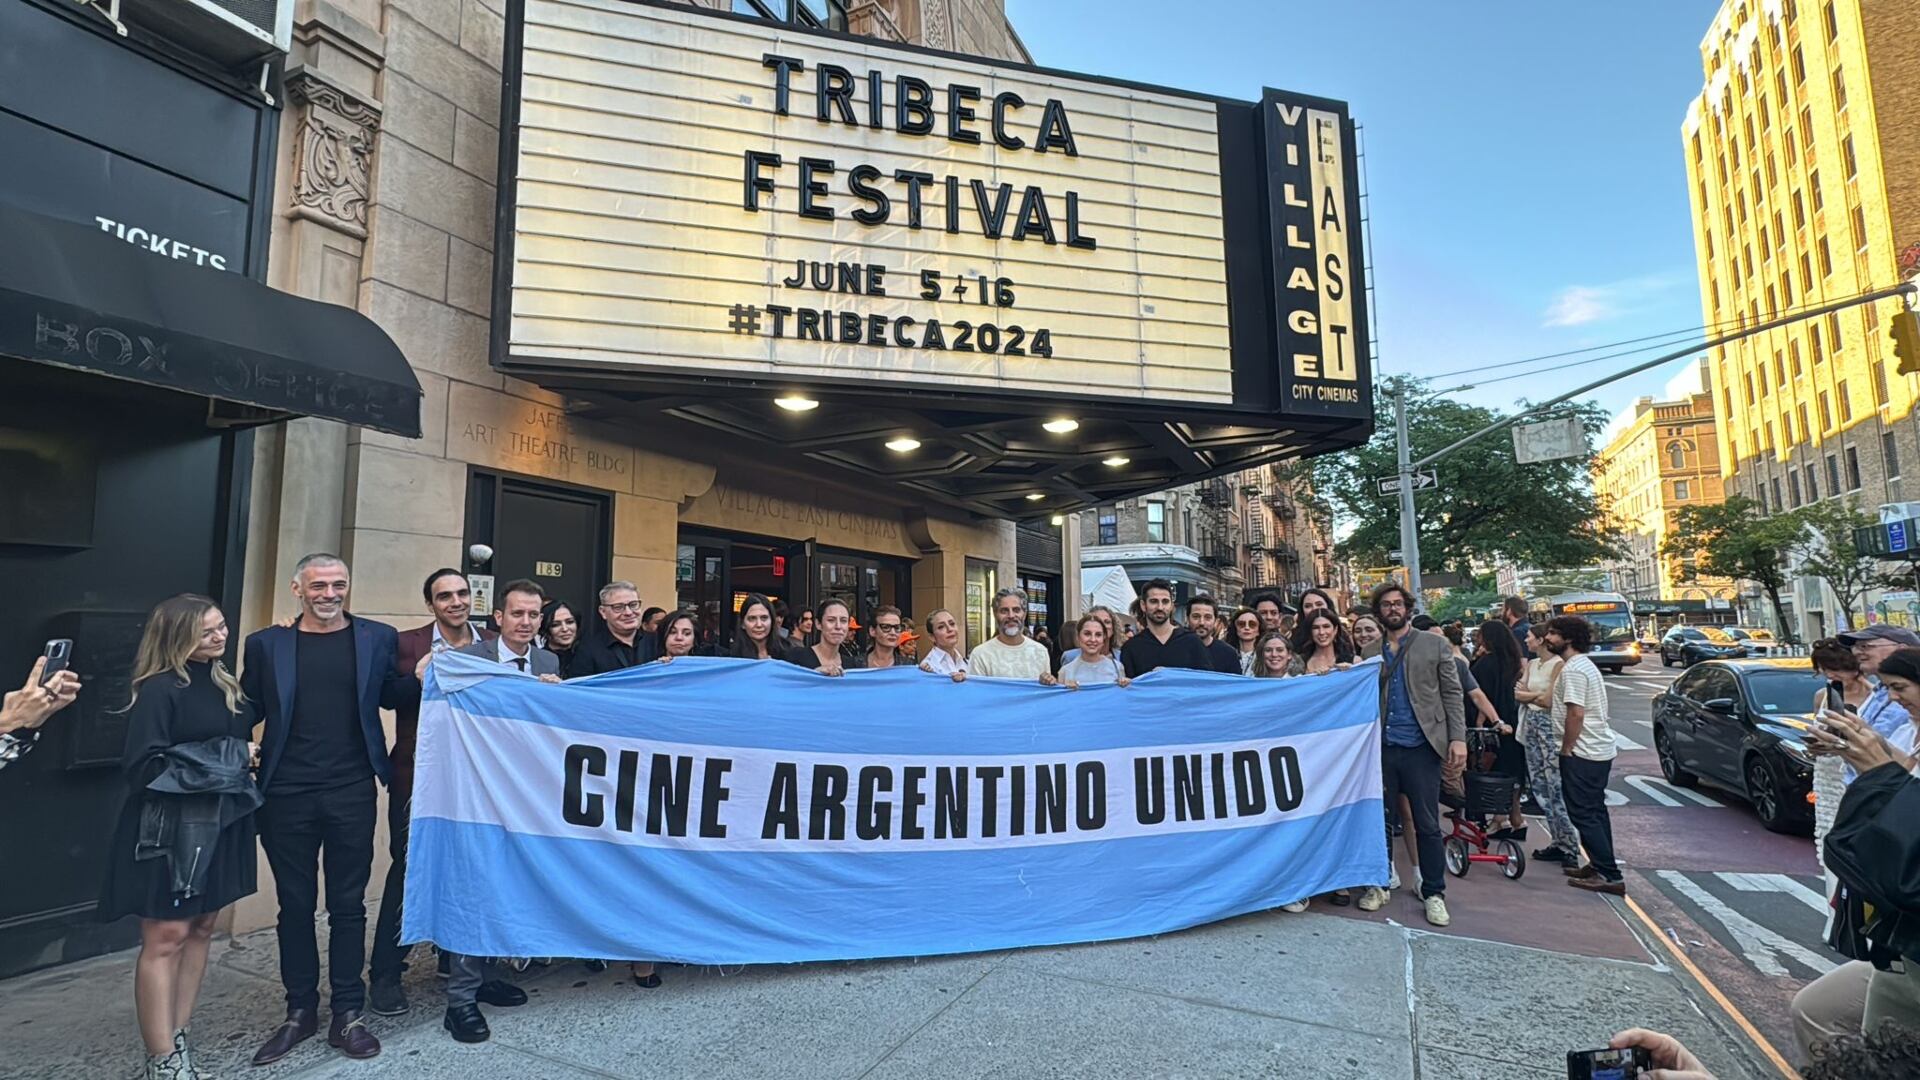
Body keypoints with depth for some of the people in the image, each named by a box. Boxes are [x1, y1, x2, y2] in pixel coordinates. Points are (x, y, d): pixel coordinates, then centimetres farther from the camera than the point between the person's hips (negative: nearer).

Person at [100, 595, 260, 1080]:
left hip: (219, 822, 7)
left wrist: (244, 759, -1)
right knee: (165, 938, 0)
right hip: (171, 827, -7)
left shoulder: (224, 683, 9)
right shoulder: (159, 689, -13)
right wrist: (229, 757, -15)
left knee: (200, 930, 12)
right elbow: (144, 765, -18)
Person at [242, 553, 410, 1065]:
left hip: (352, 793, -1)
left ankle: (348, 1014, 21)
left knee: (348, 906, 9)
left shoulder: (378, 637, 3)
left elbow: (392, 697, 9)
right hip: (286, 794, 1)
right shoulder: (266, 644, 4)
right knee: (295, 905, 14)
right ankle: (300, 1011, 30)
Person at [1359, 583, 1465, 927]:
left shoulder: (1434, 645, 5)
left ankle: (1433, 893, 18)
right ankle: (1378, 885, 23)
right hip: (1381, 748, 2)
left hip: (1421, 747, -2)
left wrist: (1458, 738, -9)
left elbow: (1452, 694, 1)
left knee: (1427, 825, 4)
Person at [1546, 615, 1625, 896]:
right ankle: (1600, 865, 26)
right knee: (1595, 811, 17)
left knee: (1583, 814, -5)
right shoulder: (1584, 664, 14)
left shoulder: (1573, 668, -18)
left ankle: (1610, 876, -3)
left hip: (1582, 754, -11)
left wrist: (1566, 748, -15)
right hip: (1600, 750, 11)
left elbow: (1576, 713, -23)